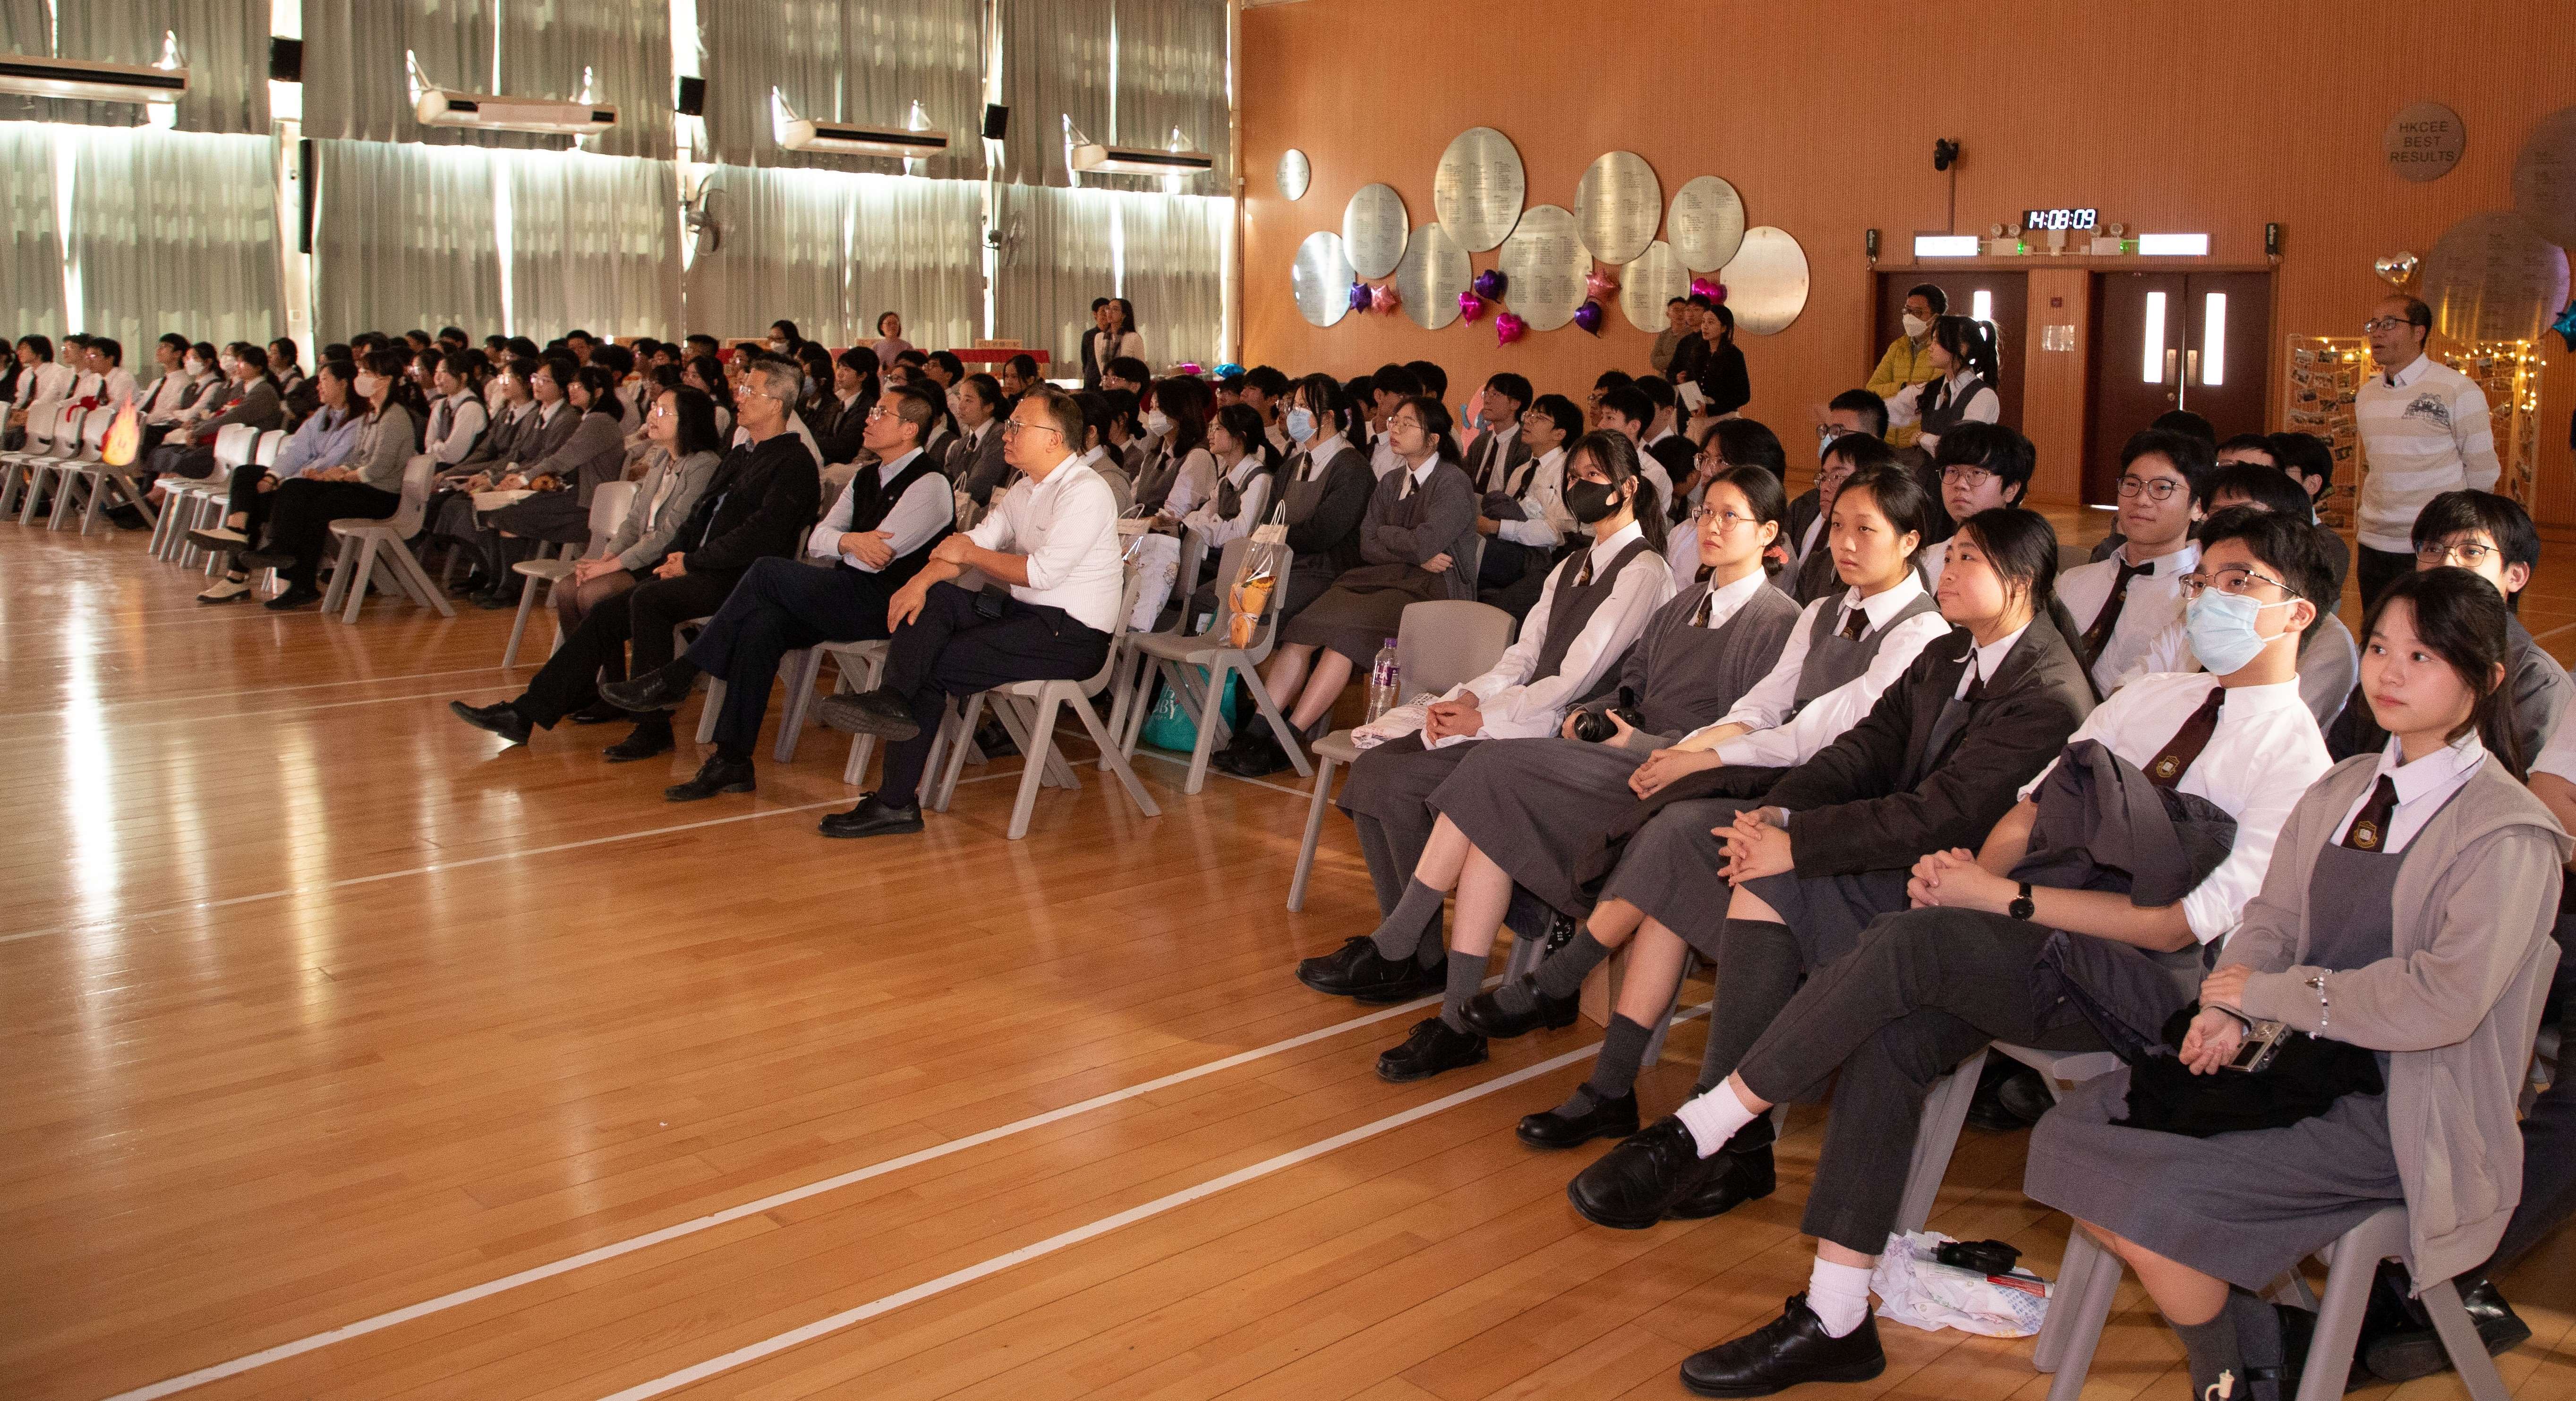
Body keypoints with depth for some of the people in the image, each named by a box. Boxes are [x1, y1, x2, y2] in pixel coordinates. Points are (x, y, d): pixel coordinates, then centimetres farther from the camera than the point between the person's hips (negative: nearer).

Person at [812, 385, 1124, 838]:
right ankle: (893, 699, -24)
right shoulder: (1025, 489, 15)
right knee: (933, 599, -12)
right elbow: (969, 544, 7)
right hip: (1023, 614, 9)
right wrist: (920, 580, -12)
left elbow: (1042, 573, -21)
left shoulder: (1085, 492, -14)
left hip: (1071, 635, -9)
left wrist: (971, 555, -8)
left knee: (935, 663, -17)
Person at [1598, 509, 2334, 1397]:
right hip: (2046, 945, 6)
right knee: (1888, 1038, -21)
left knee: (1909, 942, -28)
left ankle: (1699, 1133, -17)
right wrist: (1979, 871, -6)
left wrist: (2006, 898, -15)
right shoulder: (2154, 694, 21)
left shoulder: (2295, 758, -2)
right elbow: (2033, 805, 17)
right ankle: (1835, 1321, -16)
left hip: (2146, 982, -6)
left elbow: (2186, 923, -11)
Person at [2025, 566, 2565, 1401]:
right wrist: (2229, 1007, -11)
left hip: (2397, 1106, -8)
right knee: (2065, 1138, -4)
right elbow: (2272, 918, 10)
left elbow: (2444, 999, -22)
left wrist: (2268, 992, -16)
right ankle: (2245, 1329, 12)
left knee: (2154, 1202, -23)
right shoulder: (2344, 789, 11)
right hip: (2299, 1058, 8)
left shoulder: (2510, 837, -12)